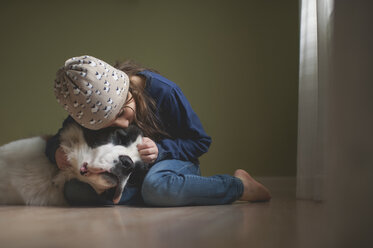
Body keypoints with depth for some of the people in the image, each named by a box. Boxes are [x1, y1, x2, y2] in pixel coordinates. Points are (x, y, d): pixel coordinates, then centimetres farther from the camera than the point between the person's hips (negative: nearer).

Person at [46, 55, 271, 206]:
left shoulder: (163, 91, -26)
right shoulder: (89, 107, -18)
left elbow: (201, 141, -13)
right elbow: (57, 140, -1)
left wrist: (160, 150, -29)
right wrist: (57, 152, -26)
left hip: (174, 160, -4)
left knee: (155, 185, -42)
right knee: (73, 190, -23)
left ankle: (237, 185, -19)